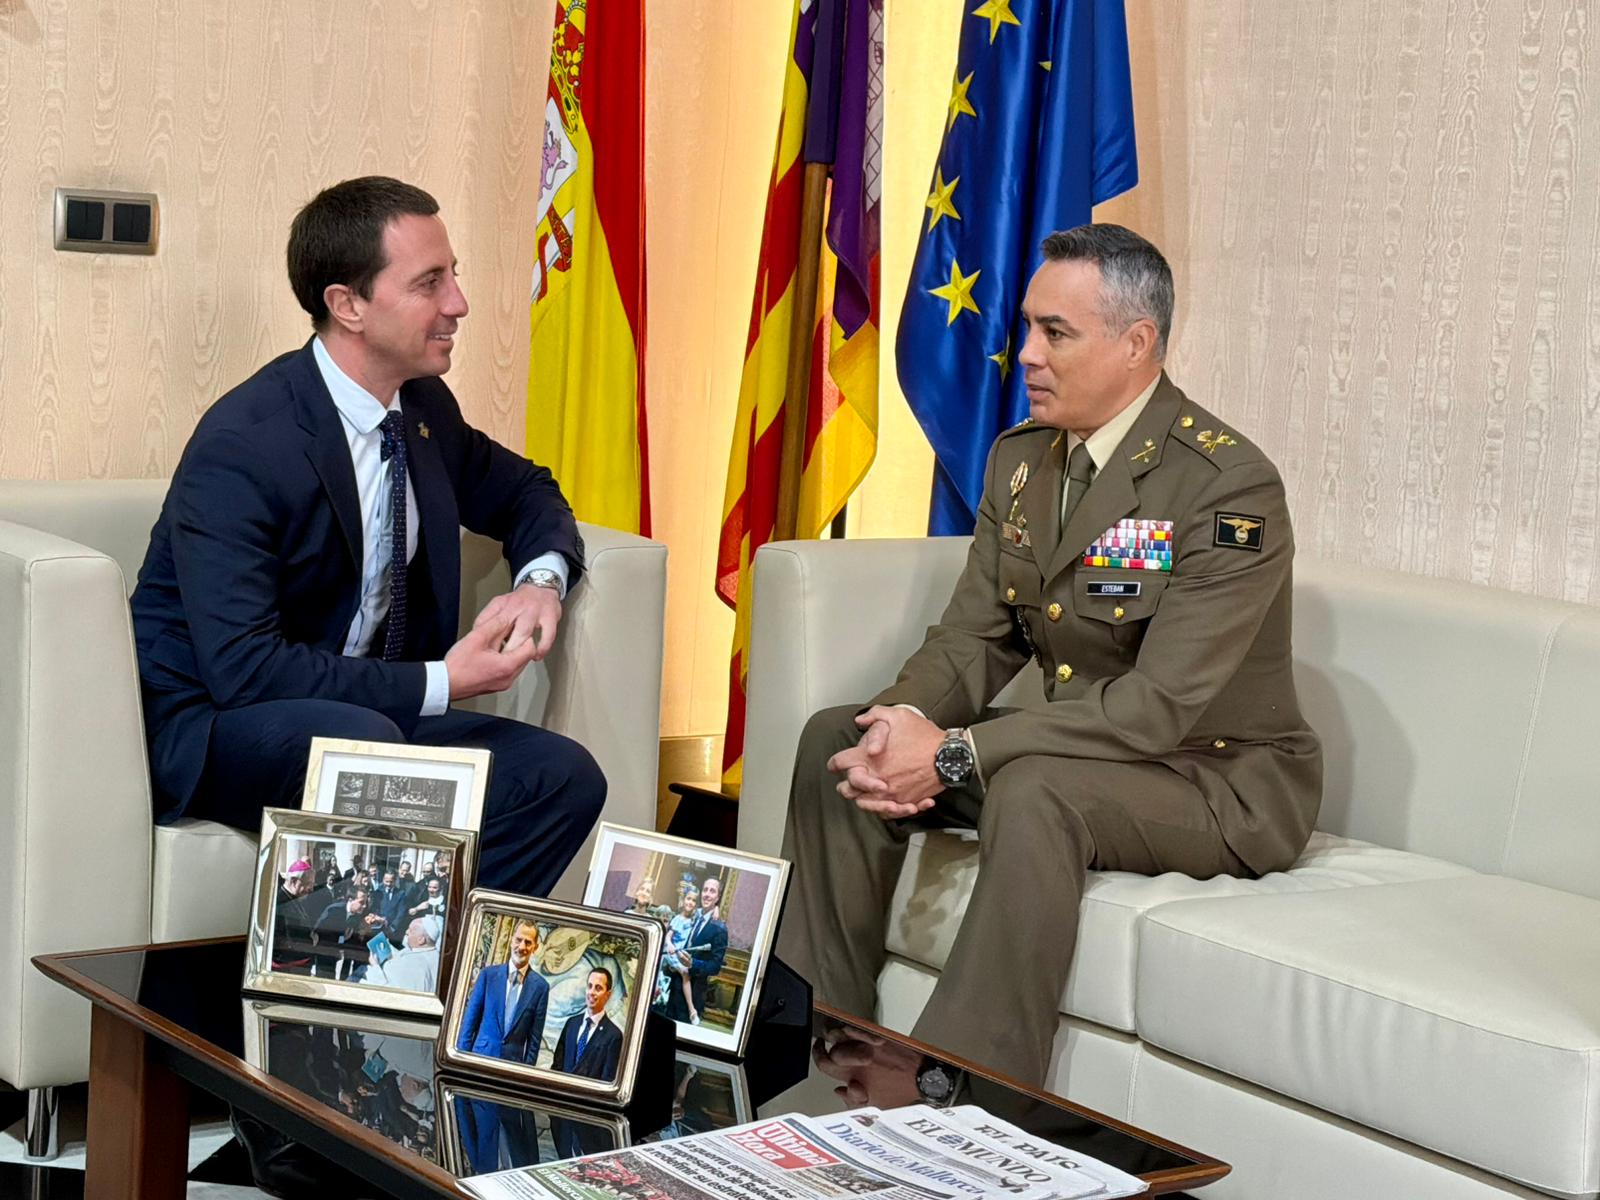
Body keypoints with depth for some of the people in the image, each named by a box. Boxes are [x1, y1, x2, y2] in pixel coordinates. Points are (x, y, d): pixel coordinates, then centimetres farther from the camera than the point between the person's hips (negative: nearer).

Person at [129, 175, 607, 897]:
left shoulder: (423, 407, 3)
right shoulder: (242, 445, -21)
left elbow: (522, 492, 22)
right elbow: (242, 668, -27)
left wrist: (542, 579, -2)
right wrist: (440, 682, -25)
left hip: (374, 711, 7)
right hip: (211, 725, -7)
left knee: (564, 778, -12)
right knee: (362, 742, -38)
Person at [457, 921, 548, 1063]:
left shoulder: (540, 986, 0)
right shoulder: (488, 974, 1)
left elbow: (535, 1036, 2)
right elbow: (469, 1020, 3)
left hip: (513, 1061, 0)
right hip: (481, 1055, 0)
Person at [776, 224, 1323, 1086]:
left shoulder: (1230, 486, -22)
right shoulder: (1019, 459, 5)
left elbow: (1160, 705, -28)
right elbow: (974, 636, 4)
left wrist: (955, 755, -30)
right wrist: (904, 722, -20)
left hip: (1222, 778, -8)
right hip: (1081, 749, 8)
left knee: (1031, 791, -37)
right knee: (834, 740, -5)